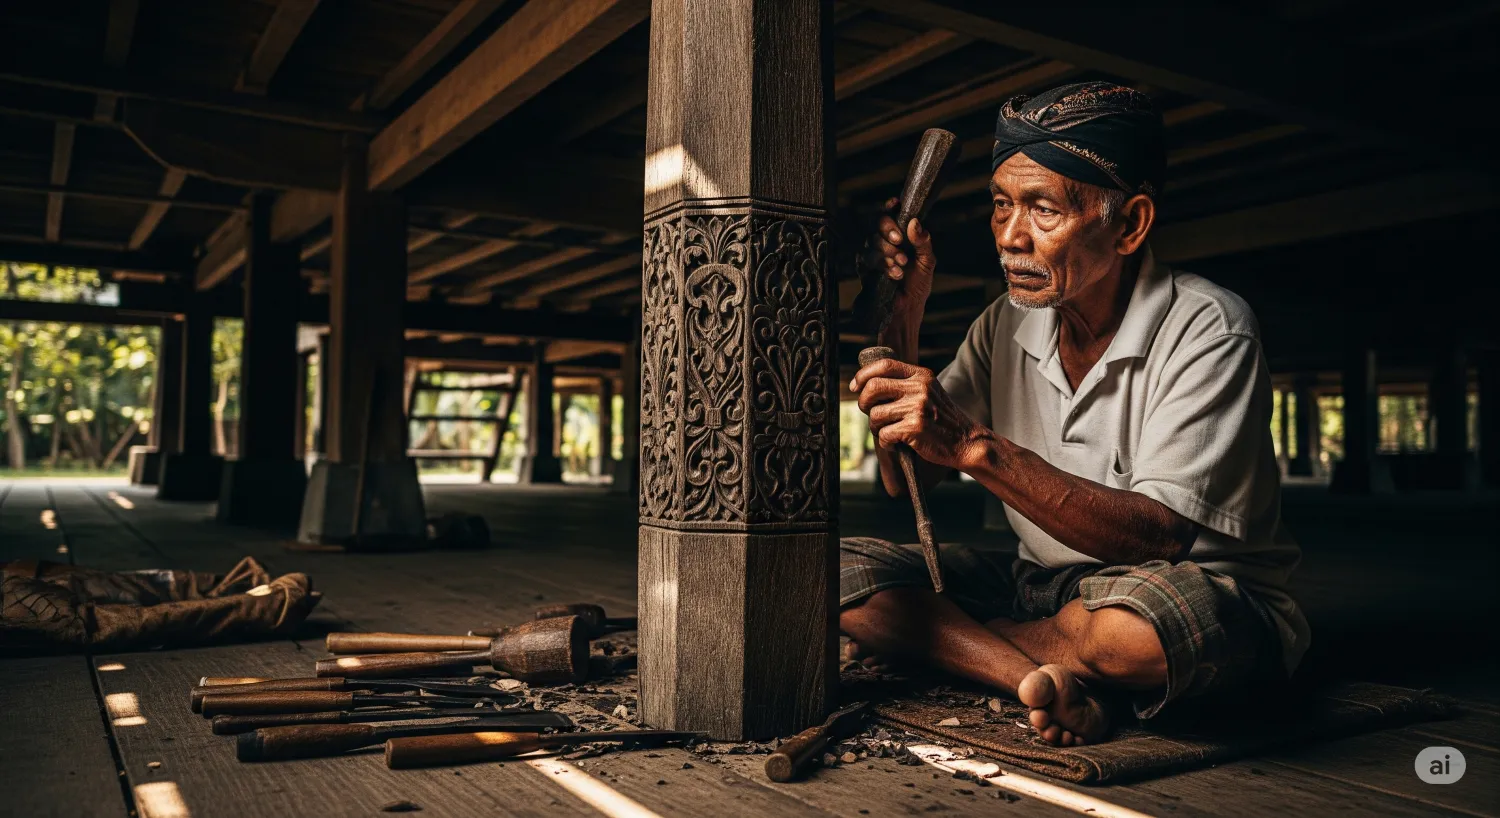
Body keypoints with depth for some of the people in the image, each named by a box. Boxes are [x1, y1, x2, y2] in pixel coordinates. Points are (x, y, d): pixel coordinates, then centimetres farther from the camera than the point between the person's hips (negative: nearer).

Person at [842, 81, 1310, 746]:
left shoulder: (1207, 329, -15)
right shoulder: (1007, 326, 2)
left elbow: (1158, 538, -24)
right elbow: (905, 479, 3)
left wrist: (975, 445, -34)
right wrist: (899, 317, -7)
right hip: (1041, 589, 5)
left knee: (1157, 607, -41)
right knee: (836, 570, -13)